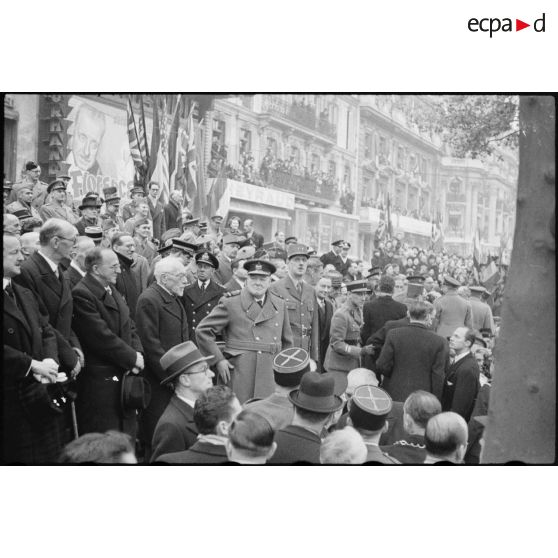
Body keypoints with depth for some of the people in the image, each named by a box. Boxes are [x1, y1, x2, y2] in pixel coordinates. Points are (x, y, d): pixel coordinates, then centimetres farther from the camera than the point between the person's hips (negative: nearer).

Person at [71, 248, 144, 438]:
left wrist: (138, 353, -2)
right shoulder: (81, 294, -15)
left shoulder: (112, 291, 15)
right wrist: (132, 358, -12)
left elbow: (130, 327, 16)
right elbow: (102, 336, -20)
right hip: (100, 382, -9)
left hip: (124, 375, 9)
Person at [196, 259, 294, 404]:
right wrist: (218, 360, -4)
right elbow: (203, 330, 1)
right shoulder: (230, 303, 0)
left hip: (270, 379, 4)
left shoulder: (280, 305, 13)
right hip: (238, 379, -3)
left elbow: (287, 341, 22)